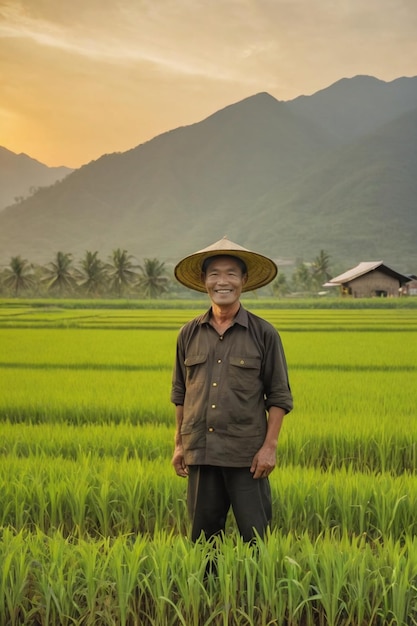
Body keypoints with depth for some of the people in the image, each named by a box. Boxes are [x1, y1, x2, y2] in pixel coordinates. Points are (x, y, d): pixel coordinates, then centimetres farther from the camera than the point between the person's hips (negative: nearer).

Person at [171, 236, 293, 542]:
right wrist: (179, 444, 13)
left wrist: (270, 446, -7)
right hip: (200, 452, 3)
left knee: (255, 538, -1)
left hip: (246, 454, -3)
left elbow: (279, 396, 0)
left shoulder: (264, 334, -1)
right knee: (203, 536, 10)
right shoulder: (189, 334, 8)